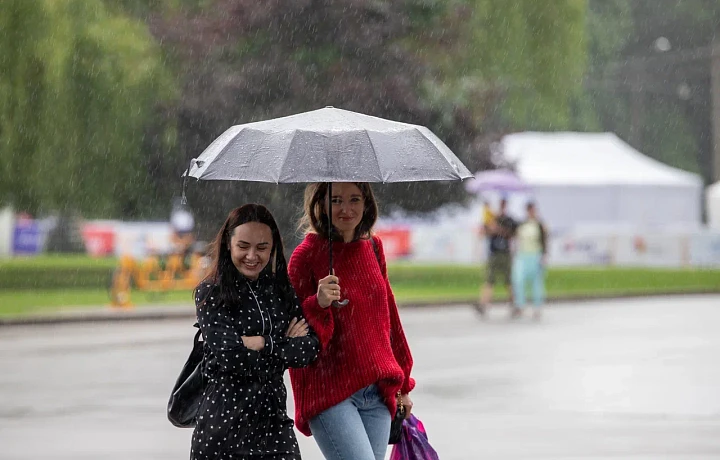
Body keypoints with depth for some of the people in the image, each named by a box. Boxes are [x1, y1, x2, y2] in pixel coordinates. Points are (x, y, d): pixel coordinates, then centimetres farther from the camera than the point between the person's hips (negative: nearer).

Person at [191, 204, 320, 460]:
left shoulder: (282, 292, 9)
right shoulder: (210, 293, -3)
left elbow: (309, 349, -1)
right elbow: (228, 355, -15)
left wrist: (262, 343, -11)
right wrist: (285, 343, -8)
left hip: (273, 420, 3)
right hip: (224, 422, -3)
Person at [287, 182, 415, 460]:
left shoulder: (372, 248, 10)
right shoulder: (306, 255, -6)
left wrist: (402, 385, 23)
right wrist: (317, 305, -25)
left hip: (376, 394, 6)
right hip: (330, 395, -6)